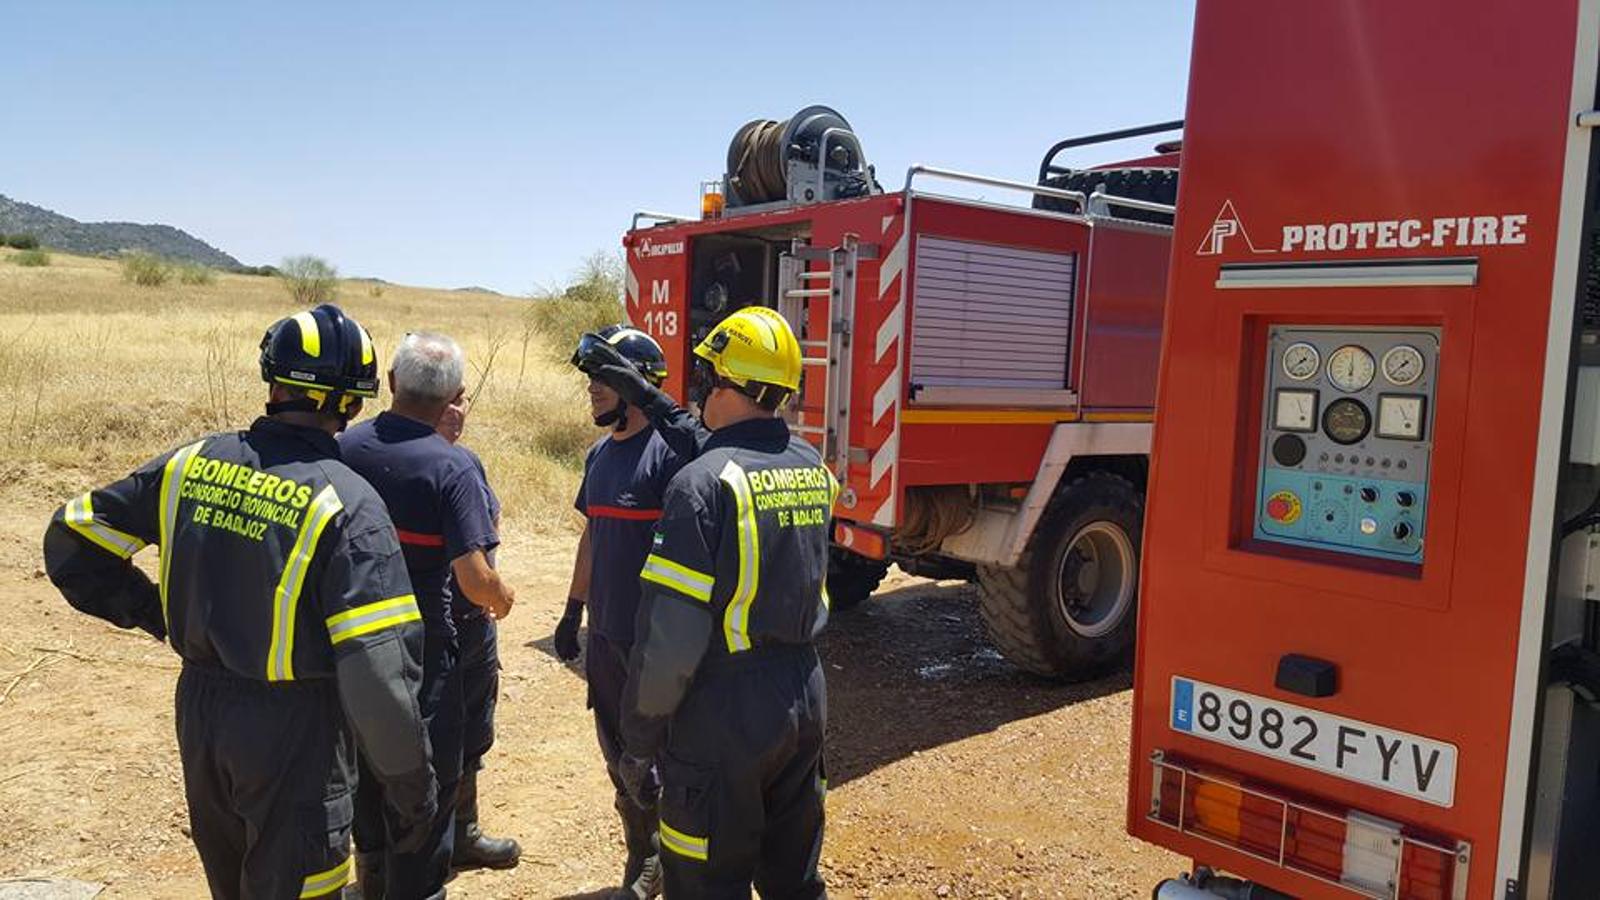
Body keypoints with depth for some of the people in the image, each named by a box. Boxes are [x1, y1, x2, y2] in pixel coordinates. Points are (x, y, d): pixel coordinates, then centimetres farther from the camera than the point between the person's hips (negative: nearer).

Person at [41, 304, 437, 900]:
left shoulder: (189, 465, -6)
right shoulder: (347, 506, -22)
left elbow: (70, 544, 7)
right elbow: (379, 674, -25)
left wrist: (161, 615, 13)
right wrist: (412, 791, -14)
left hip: (199, 711, 6)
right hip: (294, 736, -5)